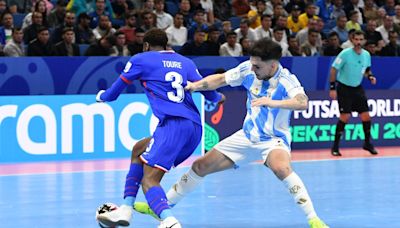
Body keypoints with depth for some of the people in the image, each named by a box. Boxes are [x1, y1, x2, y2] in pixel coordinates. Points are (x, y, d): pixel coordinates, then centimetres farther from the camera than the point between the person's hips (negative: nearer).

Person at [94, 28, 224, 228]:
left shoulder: (141, 60, 11)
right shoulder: (185, 62, 22)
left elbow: (114, 92, 20)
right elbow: (208, 92, 25)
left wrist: (101, 96, 44)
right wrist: (218, 98, 49)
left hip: (173, 125, -7)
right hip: (195, 128, 7)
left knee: (149, 180, -13)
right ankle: (125, 211, 16)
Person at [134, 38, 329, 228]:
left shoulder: (286, 80, -23)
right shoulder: (248, 69, -8)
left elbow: (302, 103, -41)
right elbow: (221, 79, 7)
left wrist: (273, 103, -52)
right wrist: (192, 86, -4)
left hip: (274, 139, -6)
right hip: (248, 136, 6)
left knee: (281, 168, -39)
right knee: (201, 166, 7)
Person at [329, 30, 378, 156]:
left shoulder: (366, 55, 0)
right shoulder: (345, 54, -15)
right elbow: (334, 69, -11)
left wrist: (370, 76, -5)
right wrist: (332, 88, -15)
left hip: (358, 88, 5)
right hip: (344, 88, -5)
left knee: (366, 116, 1)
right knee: (344, 117, -10)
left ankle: (367, 143, 20)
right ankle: (335, 147, 2)